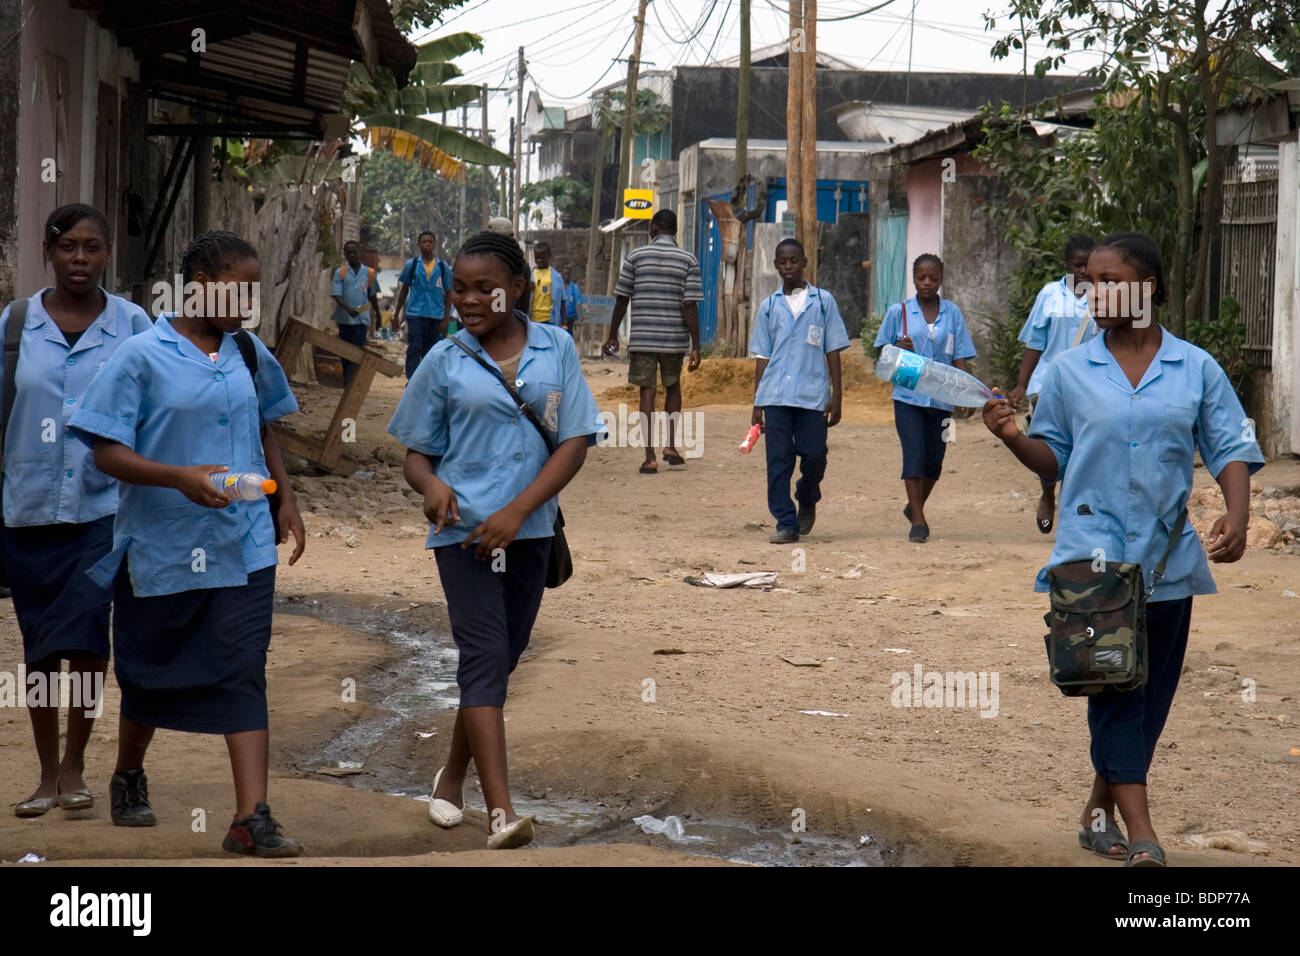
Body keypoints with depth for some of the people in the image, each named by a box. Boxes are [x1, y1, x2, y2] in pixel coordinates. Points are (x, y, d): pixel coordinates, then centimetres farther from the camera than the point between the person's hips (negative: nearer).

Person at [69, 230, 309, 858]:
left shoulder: (249, 353, 6)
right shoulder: (143, 358, -10)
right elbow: (107, 453, -13)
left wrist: (286, 499, 14)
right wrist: (182, 478, -26)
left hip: (243, 544, 3)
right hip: (163, 543, -3)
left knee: (243, 670, -6)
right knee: (152, 671, 13)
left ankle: (252, 819, -9)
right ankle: (128, 776, 41)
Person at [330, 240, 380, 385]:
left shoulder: (369, 273, 5)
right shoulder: (340, 273, 0)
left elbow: (372, 295, 18)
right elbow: (336, 295, -8)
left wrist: (377, 314, 26)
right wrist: (348, 308, -25)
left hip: (361, 318, 0)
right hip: (344, 318, 0)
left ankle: (350, 382, -16)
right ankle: (346, 381, 20)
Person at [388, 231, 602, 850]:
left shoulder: (556, 349, 2)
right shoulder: (446, 360, 2)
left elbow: (574, 444, -3)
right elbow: (416, 451, 7)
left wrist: (516, 512, -13)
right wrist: (430, 484, -17)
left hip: (530, 530, 3)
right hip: (463, 527, -3)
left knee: (502, 658, 12)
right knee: (485, 656, -13)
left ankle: (452, 777, 33)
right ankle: (502, 812, -21)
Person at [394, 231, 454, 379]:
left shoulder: (443, 267, 3)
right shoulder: (411, 265, 3)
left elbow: (449, 293, 7)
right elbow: (404, 290, 11)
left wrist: (446, 318, 0)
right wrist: (396, 314, 9)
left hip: (436, 316, 1)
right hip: (415, 314, -1)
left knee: (430, 352, 9)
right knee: (414, 349, -11)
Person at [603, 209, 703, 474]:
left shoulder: (635, 256, 1)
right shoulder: (688, 261, 0)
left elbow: (621, 299, 2)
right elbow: (690, 306, -6)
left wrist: (613, 336, 12)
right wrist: (695, 348, -5)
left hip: (642, 338, -1)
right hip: (674, 338, 1)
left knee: (648, 392, 1)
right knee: (673, 387, 21)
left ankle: (650, 457, -5)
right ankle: (671, 446, 14)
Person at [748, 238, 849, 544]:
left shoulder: (823, 301, 8)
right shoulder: (769, 306, 13)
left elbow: (833, 352, 8)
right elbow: (762, 357, 14)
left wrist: (835, 396, 1)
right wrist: (757, 405, 9)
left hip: (813, 395, -1)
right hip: (775, 395, 1)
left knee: (814, 456, -2)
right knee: (778, 460, -3)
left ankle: (807, 502, 27)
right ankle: (785, 523, 2)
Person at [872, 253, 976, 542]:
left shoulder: (952, 313, 5)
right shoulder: (899, 311, 2)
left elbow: (959, 358, 4)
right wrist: (899, 349, -13)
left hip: (941, 397, 2)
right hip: (908, 396, -2)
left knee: (934, 459, 9)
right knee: (914, 455, -9)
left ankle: (915, 507, 32)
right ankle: (918, 520, -6)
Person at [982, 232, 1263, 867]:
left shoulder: (1196, 369, 4)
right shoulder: (1070, 371, 4)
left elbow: (1231, 449, 2)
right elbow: (1053, 460, 9)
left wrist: (1237, 514, -14)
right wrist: (1014, 438, -11)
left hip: (1168, 557, 2)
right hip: (1095, 547, -2)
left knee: (1150, 692, 9)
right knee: (1115, 684, -11)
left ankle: (1101, 809, 26)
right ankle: (1141, 836, -15)